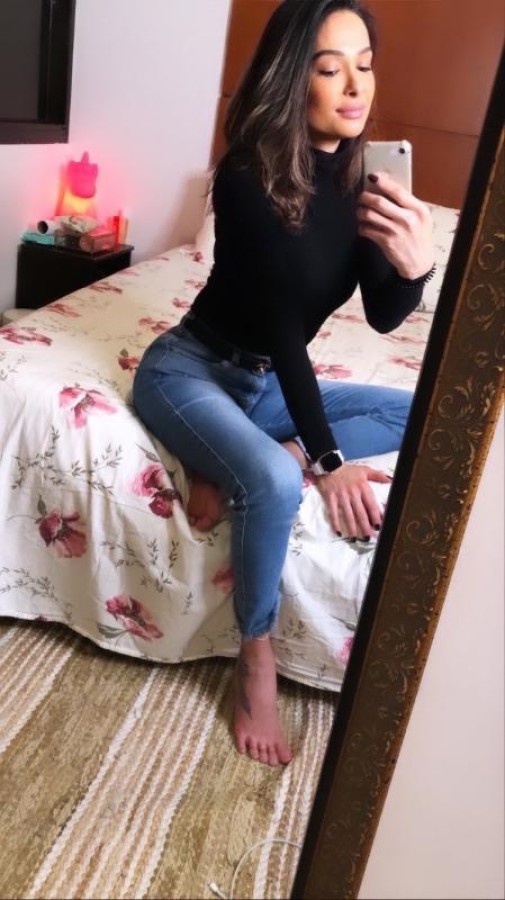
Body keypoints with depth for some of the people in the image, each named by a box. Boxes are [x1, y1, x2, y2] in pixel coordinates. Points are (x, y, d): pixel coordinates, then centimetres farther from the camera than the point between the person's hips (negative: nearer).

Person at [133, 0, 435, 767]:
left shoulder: (358, 180, -2)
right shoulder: (248, 179, -21)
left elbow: (382, 316, -4)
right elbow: (279, 323, -23)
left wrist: (415, 266, -28)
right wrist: (324, 458, -22)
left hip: (267, 383, 7)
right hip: (189, 370, -7)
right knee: (275, 482, -35)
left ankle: (235, 465, -13)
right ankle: (257, 657, -9)